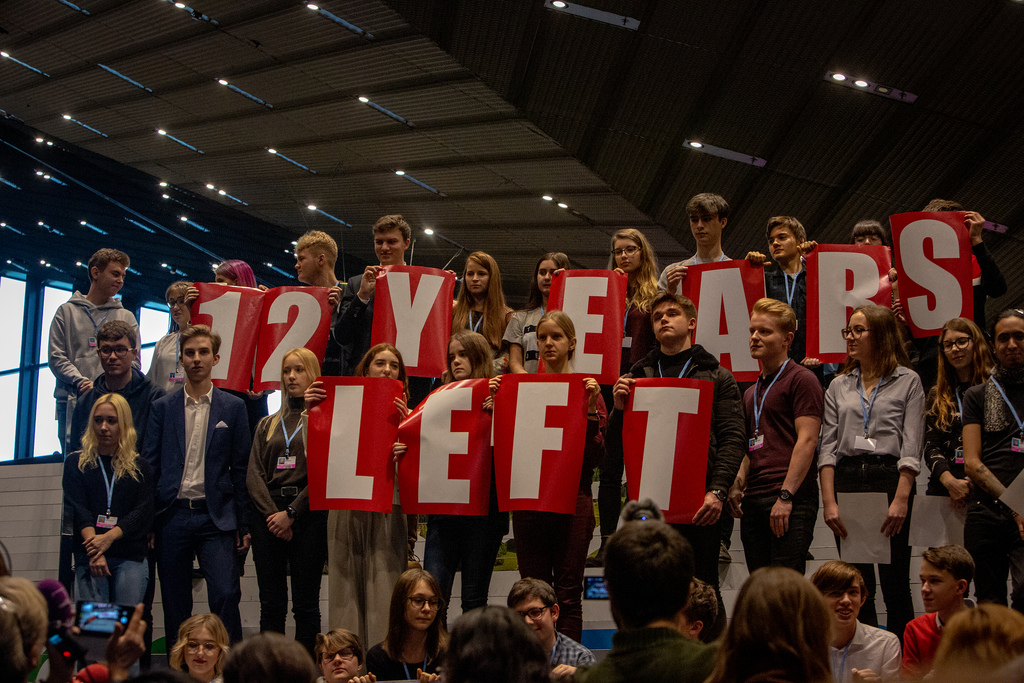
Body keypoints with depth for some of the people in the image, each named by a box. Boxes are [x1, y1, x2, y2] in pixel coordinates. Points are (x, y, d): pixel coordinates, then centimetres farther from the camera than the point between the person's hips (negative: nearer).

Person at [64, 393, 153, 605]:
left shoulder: (139, 467, 14)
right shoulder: (76, 463, 13)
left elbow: (144, 512, 2)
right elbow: (78, 509, 0)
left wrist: (109, 537, -15)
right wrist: (94, 549, -17)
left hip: (131, 558, 0)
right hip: (88, 556, 0)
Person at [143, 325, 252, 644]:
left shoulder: (233, 407, 7)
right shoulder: (162, 408, 9)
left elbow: (241, 469, 6)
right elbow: (149, 465, 7)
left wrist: (243, 524, 2)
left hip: (215, 517, -1)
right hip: (172, 516, 1)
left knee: (225, 595, -13)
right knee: (175, 604, 6)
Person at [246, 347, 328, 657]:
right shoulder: (267, 424, 18)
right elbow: (253, 474, 8)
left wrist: (291, 512, -11)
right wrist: (272, 514, -7)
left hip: (308, 513, -4)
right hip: (267, 514, 4)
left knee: (305, 604, -2)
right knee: (271, 603, 3)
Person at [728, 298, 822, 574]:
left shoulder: (801, 379, -2)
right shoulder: (751, 392, 24)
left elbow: (807, 440, -10)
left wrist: (786, 496, -17)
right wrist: (737, 485, 8)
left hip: (791, 501, -8)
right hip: (753, 501, 8)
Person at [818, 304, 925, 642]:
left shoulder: (908, 381, 5)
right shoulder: (839, 386, 14)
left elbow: (911, 447, -3)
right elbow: (828, 447, 7)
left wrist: (901, 500, -14)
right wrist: (829, 500, -5)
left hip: (891, 478, -3)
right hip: (847, 481, 3)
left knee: (895, 584, -2)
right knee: (857, 586, 4)